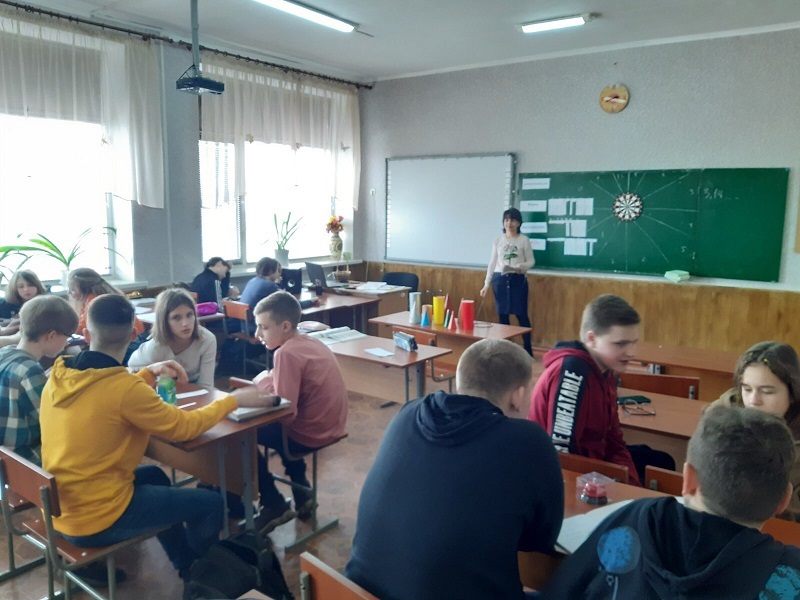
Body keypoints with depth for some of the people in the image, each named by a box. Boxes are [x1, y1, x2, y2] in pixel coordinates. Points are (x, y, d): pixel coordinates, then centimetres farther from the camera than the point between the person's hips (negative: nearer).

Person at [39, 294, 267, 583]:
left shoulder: (59, 375, -3)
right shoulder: (123, 387, -27)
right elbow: (184, 426, -15)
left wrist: (149, 373, 8)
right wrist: (234, 399, -3)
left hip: (58, 509, 9)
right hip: (95, 519, -8)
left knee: (154, 475, 30)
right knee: (211, 503, 4)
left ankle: (186, 564, 43)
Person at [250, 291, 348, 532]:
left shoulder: (287, 353, -21)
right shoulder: (310, 342, 5)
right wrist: (263, 386, 2)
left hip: (308, 434, -9)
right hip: (327, 426, 9)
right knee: (266, 423, 32)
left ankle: (274, 506, 13)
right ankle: (302, 495, 31)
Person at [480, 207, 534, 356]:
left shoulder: (524, 240, -1)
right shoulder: (498, 241, 6)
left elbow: (531, 261, 1)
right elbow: (492, 263, 8)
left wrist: (521, 267, -21)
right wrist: (486, 284, 5)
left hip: (518, 280, -3)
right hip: (500, 279, 3)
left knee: (521, 314, -2)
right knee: (502, 315, 6)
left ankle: (527, 349, 9)